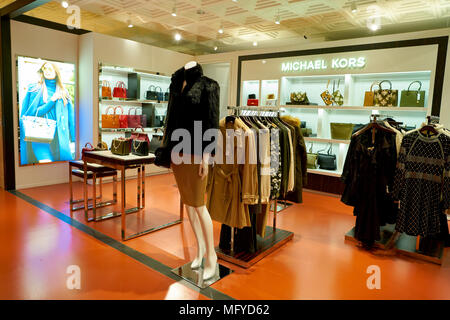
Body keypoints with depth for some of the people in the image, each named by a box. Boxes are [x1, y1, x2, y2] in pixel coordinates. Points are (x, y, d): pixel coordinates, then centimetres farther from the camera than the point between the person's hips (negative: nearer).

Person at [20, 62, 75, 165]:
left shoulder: (63, 92, 15)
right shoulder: (34, 89, 9)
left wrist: (73, 139, 6)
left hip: (59, 136, 2)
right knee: (45, 161, -21)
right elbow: (32, 113, 1)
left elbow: (70, 116, 12)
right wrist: (52, 101, -9)